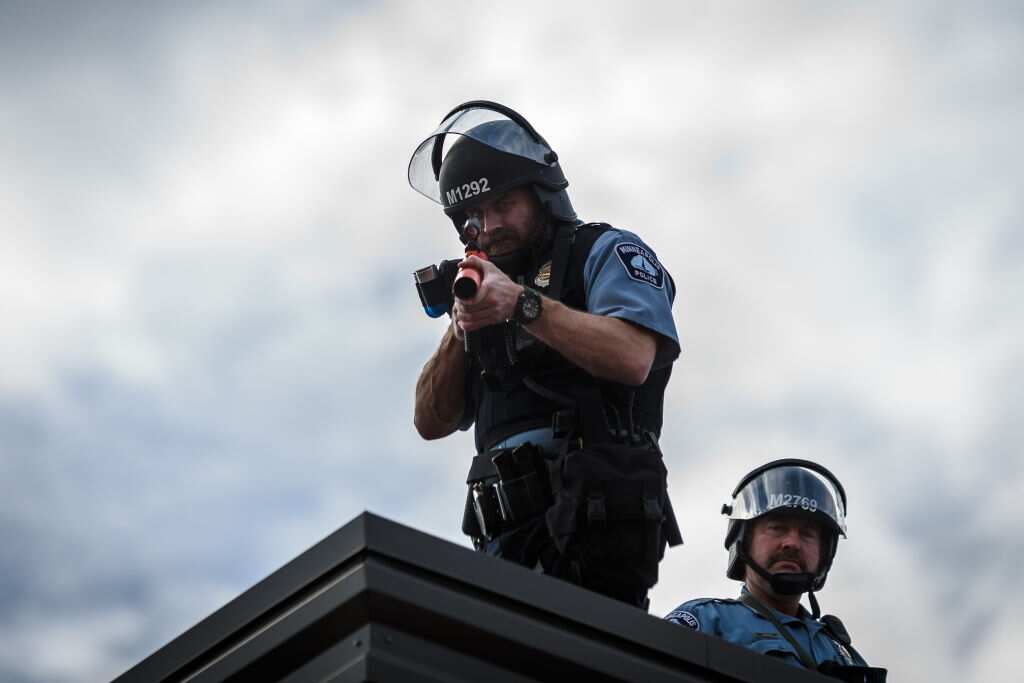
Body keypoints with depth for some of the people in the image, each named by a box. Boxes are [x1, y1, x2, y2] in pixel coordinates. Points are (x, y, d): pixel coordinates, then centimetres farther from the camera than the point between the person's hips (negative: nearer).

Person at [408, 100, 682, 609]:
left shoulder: (606, 253, 13)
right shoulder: (491, 291, 32)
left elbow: (633, 358, -10)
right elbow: (432, 423, 23)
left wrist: (523, 304, -16)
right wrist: (461, 330, 7)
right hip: (510, 526, 6)